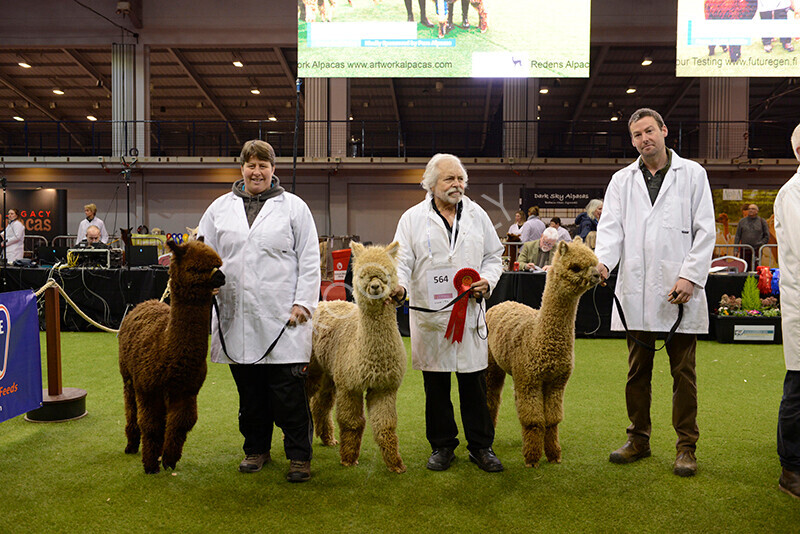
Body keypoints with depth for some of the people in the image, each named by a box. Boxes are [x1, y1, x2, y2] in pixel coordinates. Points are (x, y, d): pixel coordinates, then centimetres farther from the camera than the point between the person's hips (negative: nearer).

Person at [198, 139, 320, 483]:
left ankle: (299, 455, 10)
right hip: (236, 315, 3)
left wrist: (303, 303, -5)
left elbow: (309, 260, 2)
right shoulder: (220, 208, 14)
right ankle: (255, 448, 26)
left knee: (289, 389, -3)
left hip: (282, 315, -3)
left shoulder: (294, 207, 5)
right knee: (249, 390, 10)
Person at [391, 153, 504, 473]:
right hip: (429, 312, -1)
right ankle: (442, 445, 23)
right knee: (436, 383, 7)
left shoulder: (477, 215, 11)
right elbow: (402, 260, 0)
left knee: (474, 382, 5)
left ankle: (481, 446, 19)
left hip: (470, 310, 1)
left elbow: (494, 255, 16)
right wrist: (399, 284, -20)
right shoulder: (413, 218, 4)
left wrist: (487, 280, -3)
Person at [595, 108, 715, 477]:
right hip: (636, 292, 2)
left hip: (680, 291, -2)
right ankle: (638, 439, 24)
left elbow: (705, 230, 1)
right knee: (637, 371, 11)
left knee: (683, 373, 4)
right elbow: (611, 226, 1)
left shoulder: (691, 173, 7)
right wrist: (602, 260, -19)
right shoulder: (622, 180, 13)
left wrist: (691, 276, -10)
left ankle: (686, 446, 17)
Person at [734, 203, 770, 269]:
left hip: (756, 250, -2)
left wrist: (761, 243, -5)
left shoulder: (762, 221, 10)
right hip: (744, 250, 2)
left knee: (755, 269, -8)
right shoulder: (742, 221, 14)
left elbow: (767, 236, 11)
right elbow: (737, 236, 11)